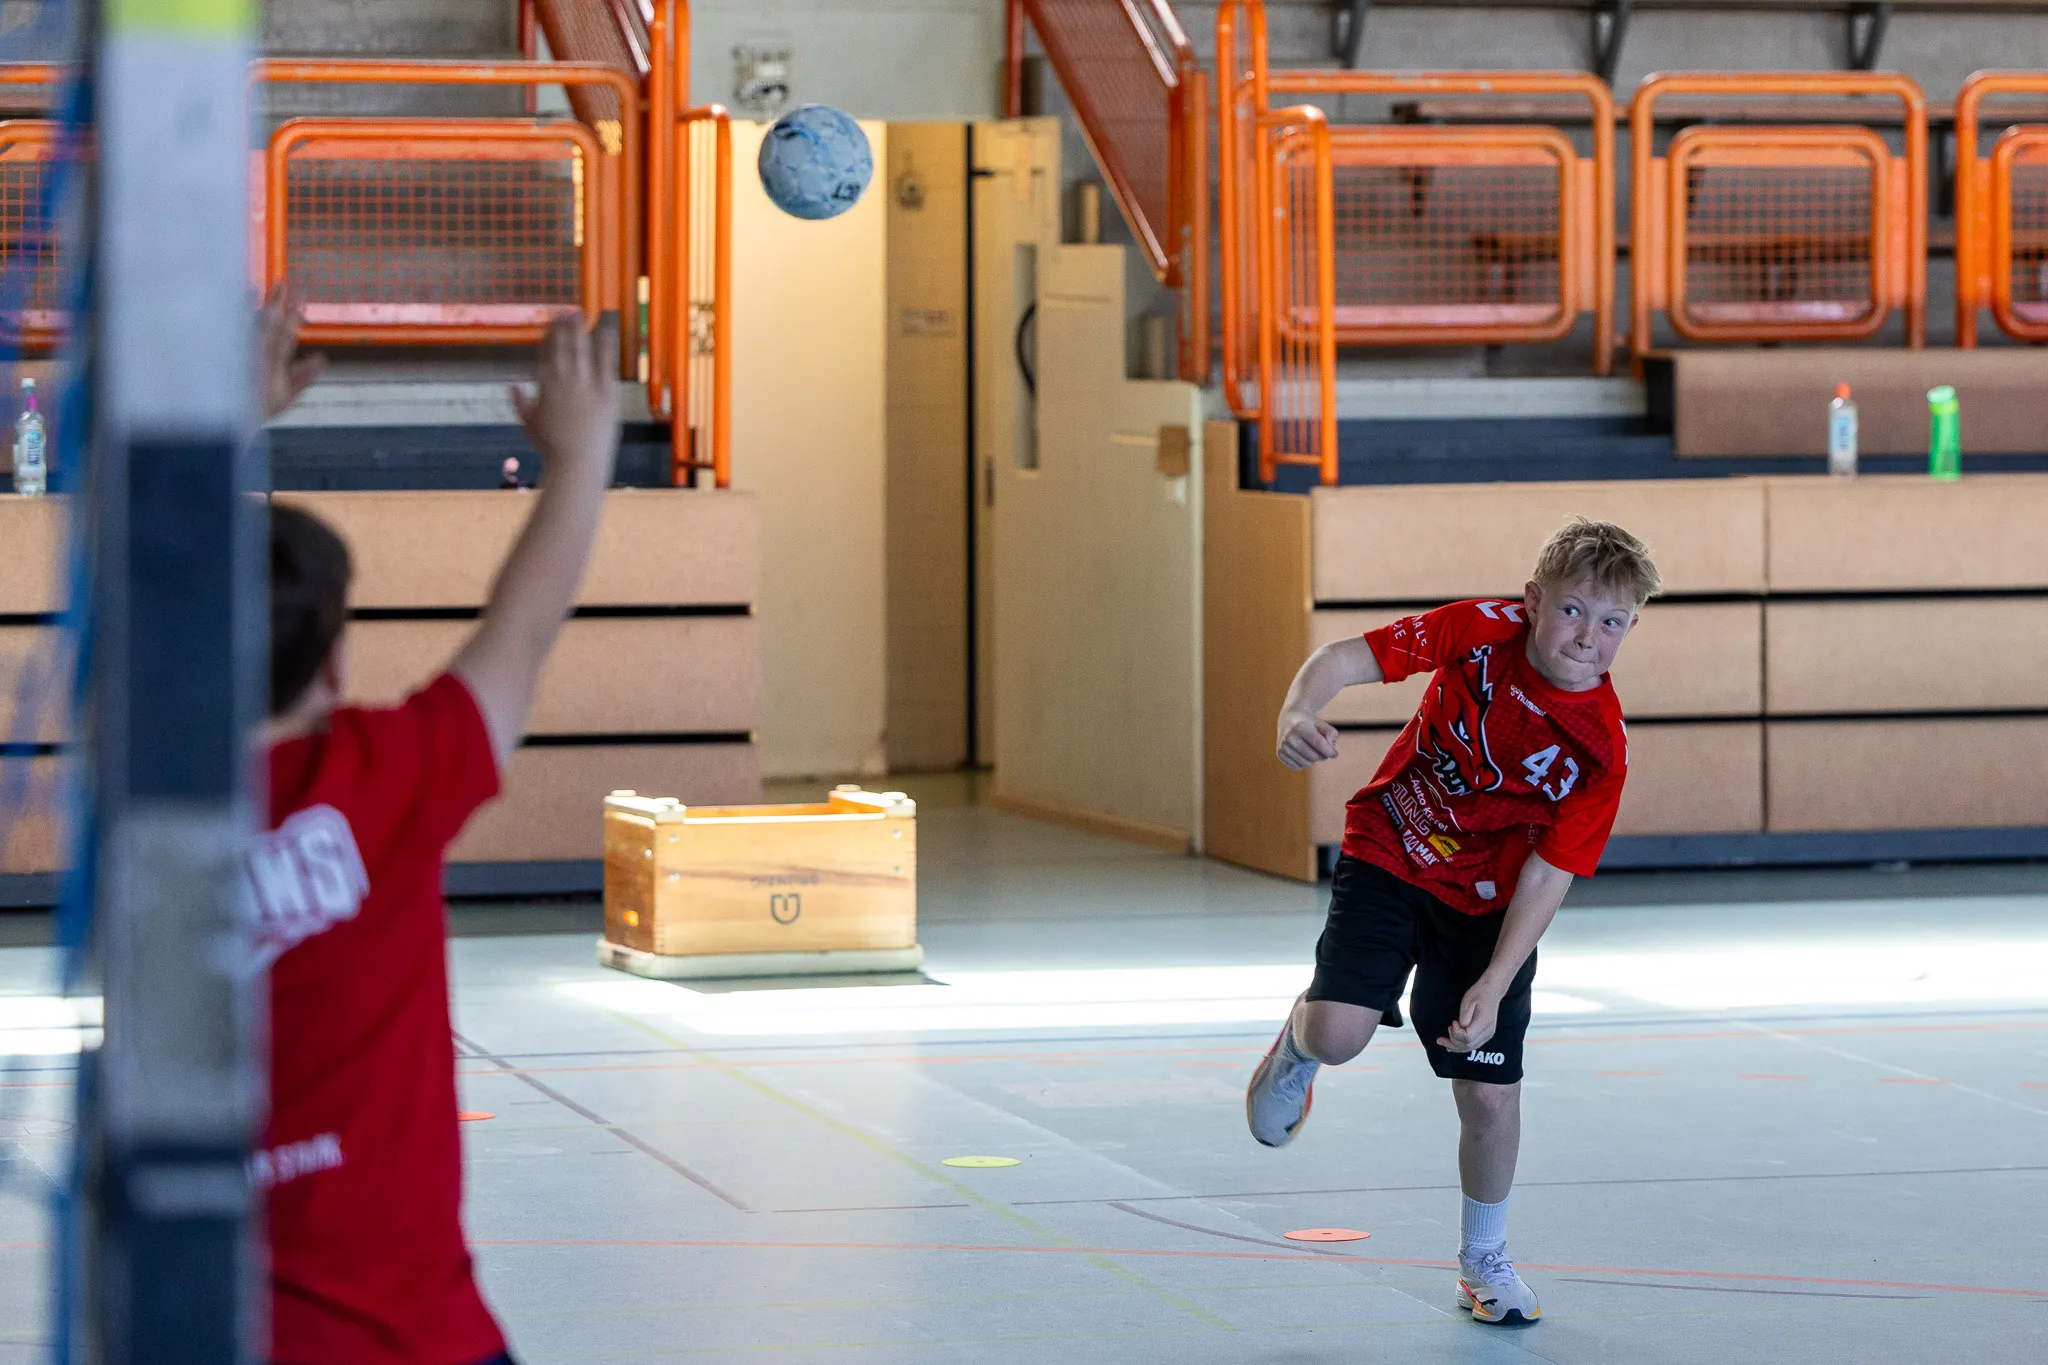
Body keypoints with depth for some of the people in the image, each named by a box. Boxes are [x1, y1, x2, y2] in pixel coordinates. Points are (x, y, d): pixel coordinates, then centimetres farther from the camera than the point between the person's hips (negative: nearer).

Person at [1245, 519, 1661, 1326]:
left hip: (1487, 905, 1)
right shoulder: (1482, 632, -20)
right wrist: (1301, 711, -42)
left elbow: (1547, 874, -18)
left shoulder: (1601, 745, -19)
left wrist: (1493, 986, -25)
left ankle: (1483, 1258, 27)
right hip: (1388, 858, -1)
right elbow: (1349, 658, -20)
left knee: (1490, 1093, 0)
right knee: (1339, 1033, -21)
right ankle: (1298, 1046, 20)